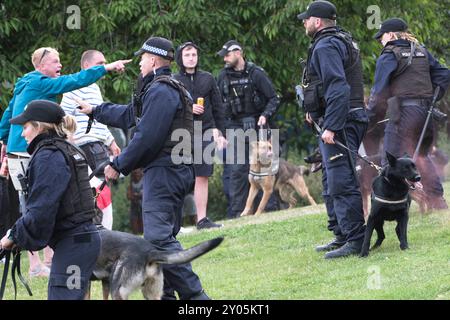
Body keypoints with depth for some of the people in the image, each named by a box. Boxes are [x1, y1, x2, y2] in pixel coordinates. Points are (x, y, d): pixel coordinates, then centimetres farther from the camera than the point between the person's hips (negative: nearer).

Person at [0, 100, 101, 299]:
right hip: (82, 236, 10)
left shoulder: (48, 156, -12)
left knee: (62, 296, -13)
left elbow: (41, 210, -19)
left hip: (72, 243, -10)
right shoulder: (69, 151, 19)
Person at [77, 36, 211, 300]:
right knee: (164, 236, 13)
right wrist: (95, 110, 44)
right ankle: (166, 293, 16)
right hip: (177, 170, 11)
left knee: (158, 236, -16)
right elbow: (130, 115, 35)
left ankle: (193, 294, -22)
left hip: (163, 171, -11)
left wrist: (119, 165, -11)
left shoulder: (160, 91, -13)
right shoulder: (169, 88, 22)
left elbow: (147, 137, -19)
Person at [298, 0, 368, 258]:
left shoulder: (326, 46, -15)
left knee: (341, 183, -11)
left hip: (338, 123, -11)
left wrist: (330, 126, -28)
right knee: (332, 182, 18)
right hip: (345, 120, 11)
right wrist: (315, 111, 23)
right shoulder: (343, 41, 19)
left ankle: (355, 240, -12)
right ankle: (341, 236, 24)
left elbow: (337, 88, -25)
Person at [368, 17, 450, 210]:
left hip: (403, 112, -7)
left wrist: (370, 111, 3)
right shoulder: (422, 52, 15)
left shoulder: (389, 56, -4)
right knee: (422, 156, 22)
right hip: (425, 111, 7)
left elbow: (380, 89, -10)